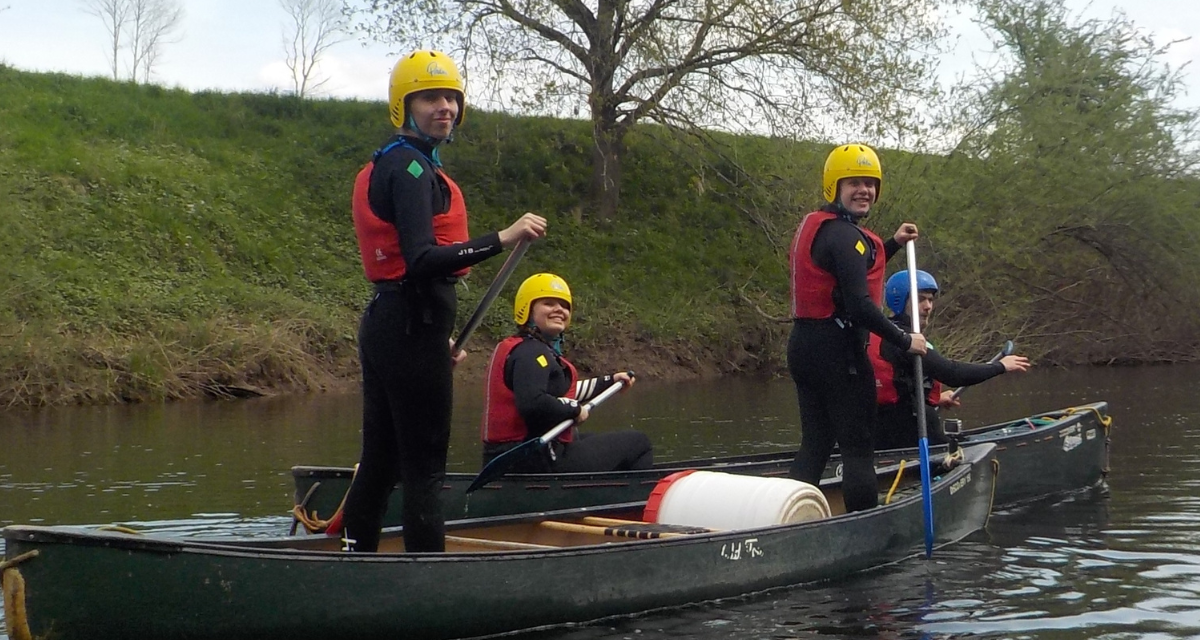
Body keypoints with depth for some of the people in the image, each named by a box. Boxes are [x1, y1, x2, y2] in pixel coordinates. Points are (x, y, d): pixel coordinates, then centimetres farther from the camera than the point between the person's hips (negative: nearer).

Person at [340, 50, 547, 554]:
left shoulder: (386, 167, 19)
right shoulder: (410, 167, -14)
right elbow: (420, 260, -25)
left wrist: (439, 338, 25)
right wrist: (502, 239, -32)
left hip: (385, 325, 10)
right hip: (412, 328, -10)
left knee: (381, 463, 14)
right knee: (424, 469, -7)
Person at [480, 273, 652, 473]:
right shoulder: (531, 353, -16)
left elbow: (561, 393, 27)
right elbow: (532, 403, -32)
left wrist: (609, 381, 31)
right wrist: (575, 410, -16)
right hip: (537, 462, -11)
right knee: (638, 443, 3)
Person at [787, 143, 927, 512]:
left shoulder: (814, 227, 15)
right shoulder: (843, 235, -15)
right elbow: (859, 304, -23)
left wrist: (893, 244, 26)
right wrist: (904, 341, -15)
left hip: (803, 345, 9)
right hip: (837, 350, -9)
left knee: (815, 443, 13)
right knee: (857, 446, -2)